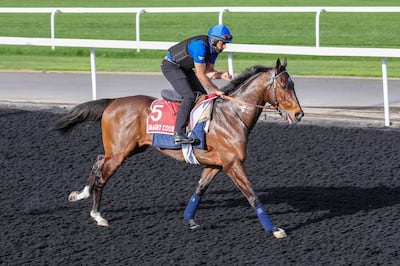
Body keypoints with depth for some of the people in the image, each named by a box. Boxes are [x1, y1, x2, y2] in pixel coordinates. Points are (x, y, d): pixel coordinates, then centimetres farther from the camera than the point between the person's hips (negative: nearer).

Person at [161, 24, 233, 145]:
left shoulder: (214, 48, -3)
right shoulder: (200, 46, -32)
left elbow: (208, 71, 4)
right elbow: (201, 75, -28)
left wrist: (221, 75, -16)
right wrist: (216, 91, -20)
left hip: (184, 67, 10)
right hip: (171, 66, -10)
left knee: (202, 95, 6)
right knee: (190, 96, -22)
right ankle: (179, 134, -26)